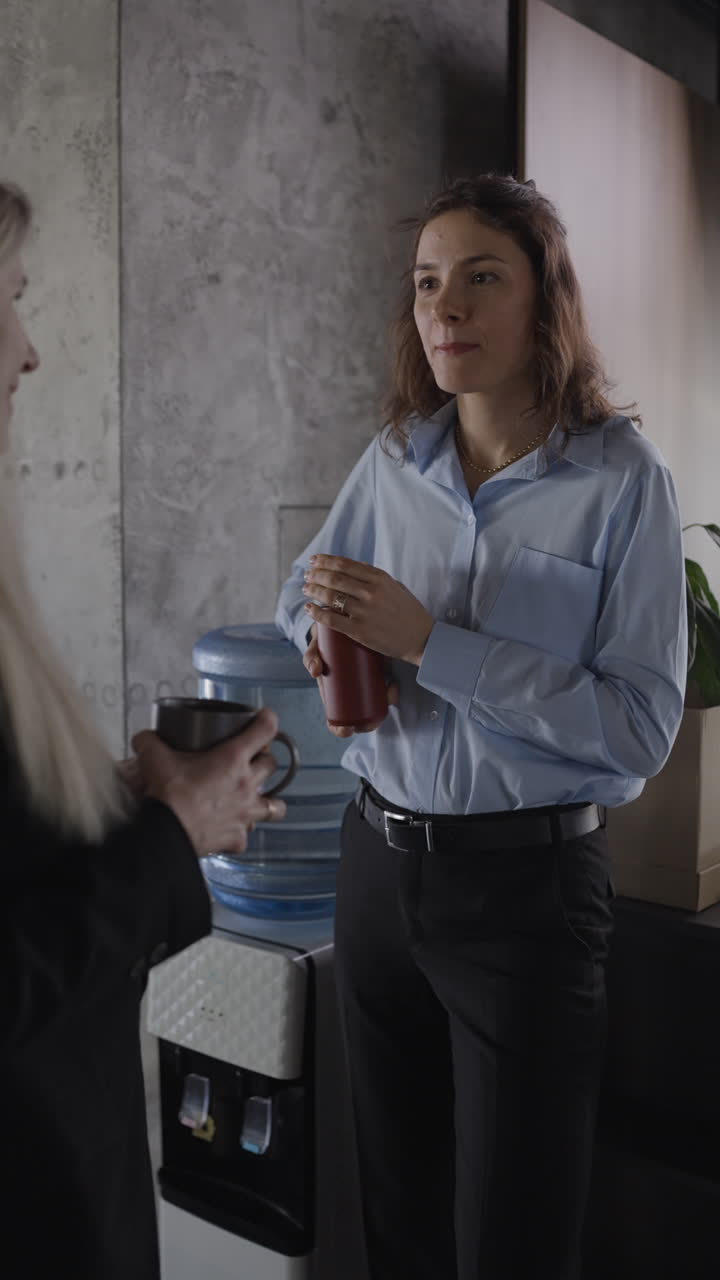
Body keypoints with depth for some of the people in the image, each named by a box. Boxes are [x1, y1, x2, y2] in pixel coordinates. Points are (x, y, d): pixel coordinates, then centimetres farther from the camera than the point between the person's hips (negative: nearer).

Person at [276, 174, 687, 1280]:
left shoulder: (621, 480, -12)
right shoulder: (394, 461, 2)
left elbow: (642, 728, -18)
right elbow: (302, 595, 18)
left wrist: (428, 642, -23)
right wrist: (327, 633, -7)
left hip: (528, 880, -4)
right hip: (381, 853, 5)